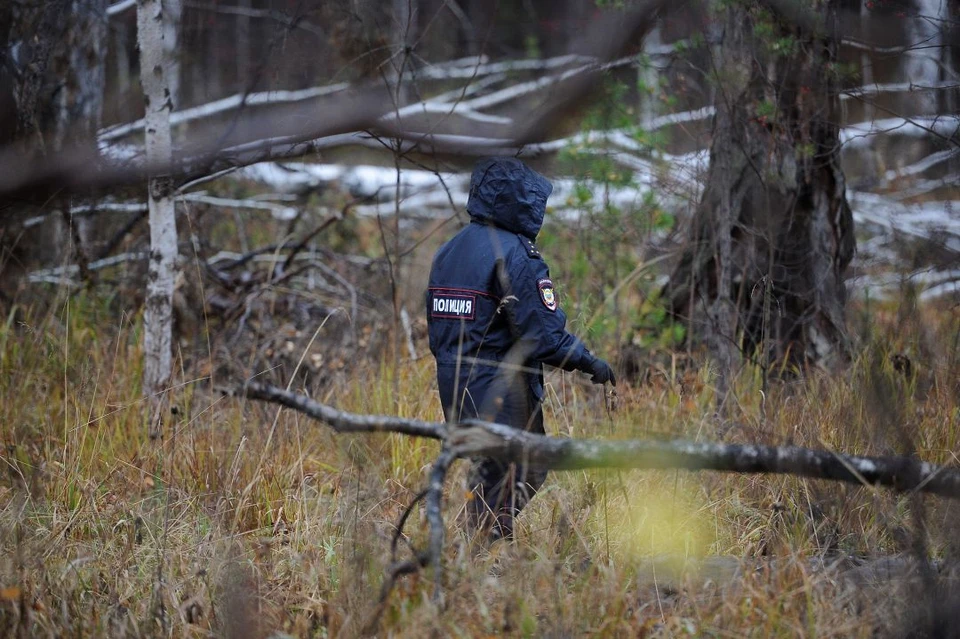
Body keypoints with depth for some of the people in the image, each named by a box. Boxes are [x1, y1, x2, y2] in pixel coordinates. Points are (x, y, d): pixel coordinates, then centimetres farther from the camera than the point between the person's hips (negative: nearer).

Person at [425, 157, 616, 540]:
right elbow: (543, 336, -18)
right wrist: (591, 363, -5)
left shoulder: (448, 252, 13)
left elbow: (436, 333, 18)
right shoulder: (514, 254, -14)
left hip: (454, 389, 9)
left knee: (483, 482, 16)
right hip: (501, 393, -8)